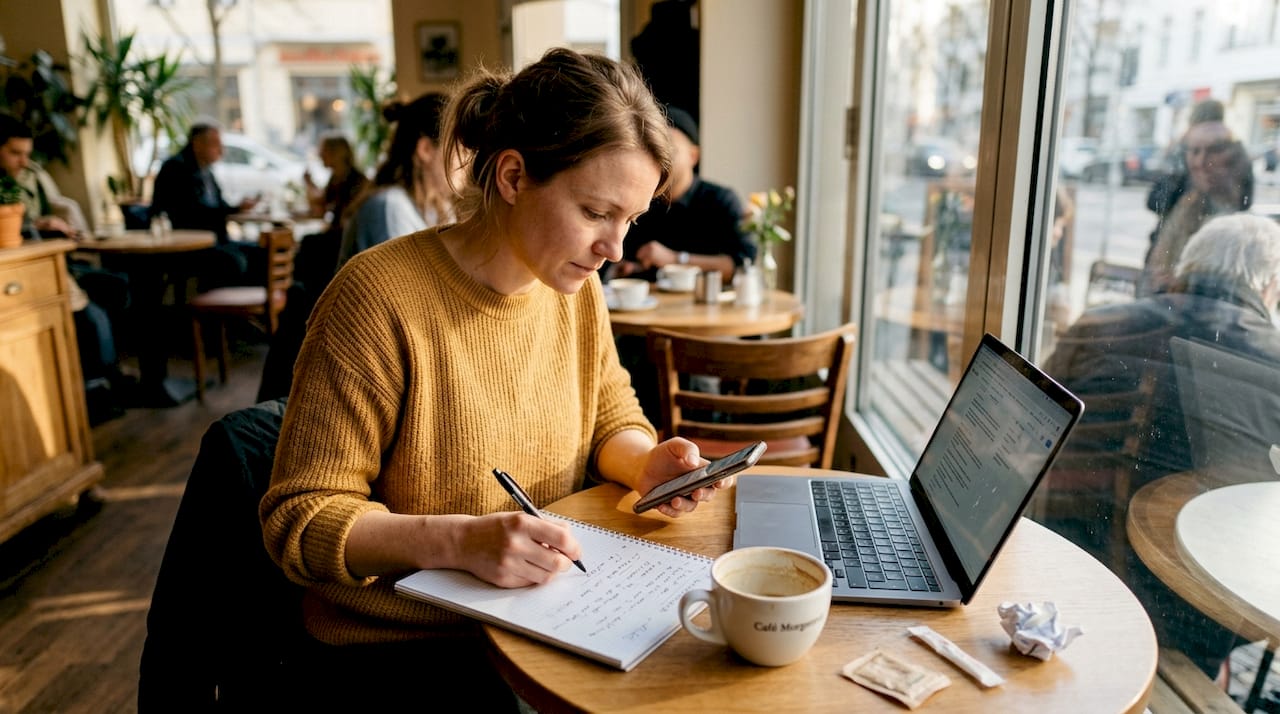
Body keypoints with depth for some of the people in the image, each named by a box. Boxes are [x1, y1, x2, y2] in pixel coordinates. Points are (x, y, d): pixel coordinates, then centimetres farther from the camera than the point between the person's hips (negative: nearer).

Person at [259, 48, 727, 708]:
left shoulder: (576, 289, 0)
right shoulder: (380, 297, -20)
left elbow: (612, 420, 14)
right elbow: (299, 519, -15)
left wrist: (645, 463, -8)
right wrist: (460, 540, -30)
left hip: (540, 620, 6)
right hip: (395, 649, -5)